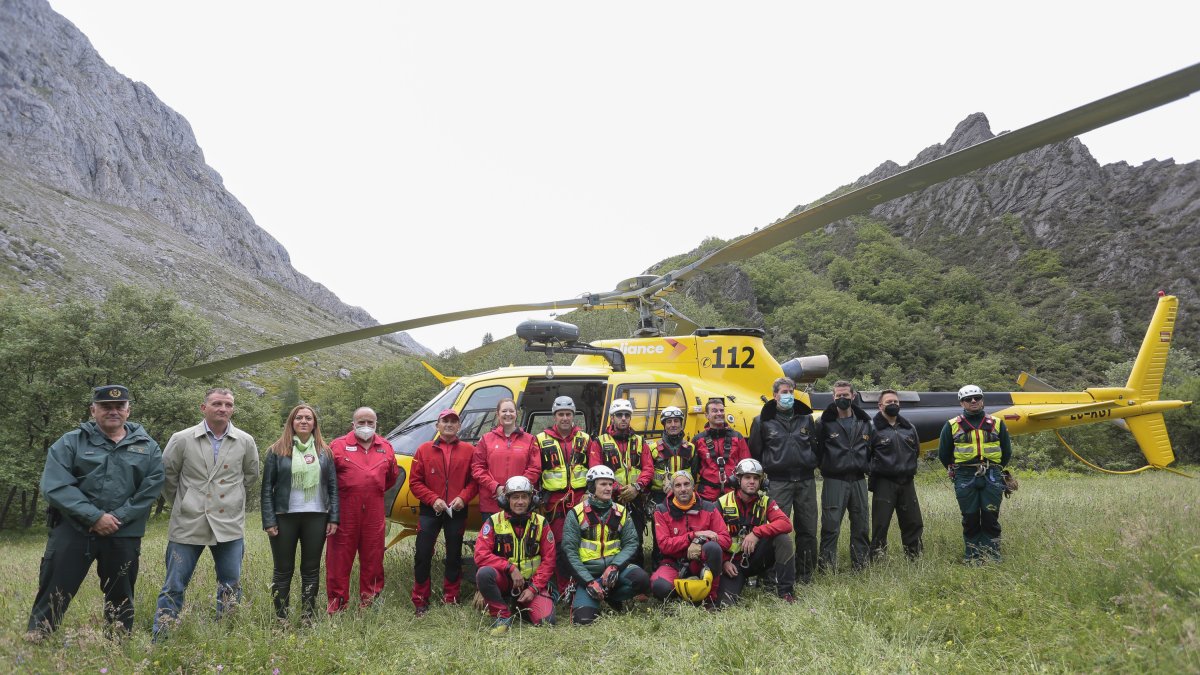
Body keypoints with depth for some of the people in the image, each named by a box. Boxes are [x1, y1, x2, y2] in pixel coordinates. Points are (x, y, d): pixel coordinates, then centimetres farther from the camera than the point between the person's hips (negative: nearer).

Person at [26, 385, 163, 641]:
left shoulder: (148, 447, 6)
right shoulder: (70, 442, 2)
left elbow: (151, 489, -2)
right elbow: (55, 486, -10)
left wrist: (118, 517, -14)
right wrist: (95, 516, -17)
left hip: (123, 534, 2)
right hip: (73, 529, -2)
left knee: (120, 595, 12)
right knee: (54, 592, -3)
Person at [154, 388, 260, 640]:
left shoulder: (245, 442, 2)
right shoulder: (182, 439, -3)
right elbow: (166, 475, 7)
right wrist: (181, 504, 10)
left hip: (230, 525, 2)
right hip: (188, 524, -2)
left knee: (231, 586, 8)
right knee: (174, 586, 3)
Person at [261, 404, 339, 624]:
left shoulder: (324, 452, 8)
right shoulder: (277, 451, 2)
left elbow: (333, 486, 8)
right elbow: (267, 488, 0)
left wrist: (334, 517, 0)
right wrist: (269, 520, -7)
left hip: (316, 518, 2)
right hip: (285, 517, -2)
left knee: (311, 570, 8)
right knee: (283, 570, 5)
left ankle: (308, 618, 17)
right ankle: (281, 619, 14)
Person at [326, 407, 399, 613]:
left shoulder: (386, 448, 12)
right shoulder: (338, 446, 0)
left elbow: (392, 476, 23)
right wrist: (338, 496, 7)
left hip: (374, 512, 3)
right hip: (345, 510, -3)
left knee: (373, 558, 7)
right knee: (339, 557, 0)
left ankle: (369, 601, 18)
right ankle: (337, 603, 9)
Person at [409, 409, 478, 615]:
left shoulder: (468, 450, 5)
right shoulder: (424, 450, 4)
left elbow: (475, 480, 3)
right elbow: (415, 482, 1)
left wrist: (463, 497, -13)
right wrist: (433, 499, -11)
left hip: (457, 512, 1)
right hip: (430, 511, 0)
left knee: (454, 557, 8)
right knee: (423, 555, -2)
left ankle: (451, 599, 21)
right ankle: (420, 602, 9)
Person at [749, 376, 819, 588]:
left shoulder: (806, 418, 11)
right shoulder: (763, 421, 2)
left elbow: (815, 447, 19)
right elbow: (755, 453, 6)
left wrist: (810, 464, 11)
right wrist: (763, 473, 5)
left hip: (805, 481, 3)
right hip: (778, 483, -3)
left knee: (808, 531, 7)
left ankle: (805, 576, 21)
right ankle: (785, 584, -1)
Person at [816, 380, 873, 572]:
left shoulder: (865, 422, 10)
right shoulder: (826, 423, -3)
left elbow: (872, 448, 17)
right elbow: (818, 451, -1)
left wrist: (867, 467, 8)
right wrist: (827, 468, -2)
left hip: (858, 480, 4)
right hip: (834, 481, -4)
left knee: (861, 525, 10)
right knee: (831, 526, -5)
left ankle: (861, 565, 21)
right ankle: (827, 567, 2)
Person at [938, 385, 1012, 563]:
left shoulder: (996, 424, 10)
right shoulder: (952, 426, 6)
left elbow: (1006, 452, 19)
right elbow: (943, 454, 14)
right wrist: (956, 472, 16)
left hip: (991, 479, 1)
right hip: (965, 479, -1)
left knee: (991, 518, -1)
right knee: (970, 520, 2)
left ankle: (993, 558, 7)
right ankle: (971, 558, 10)